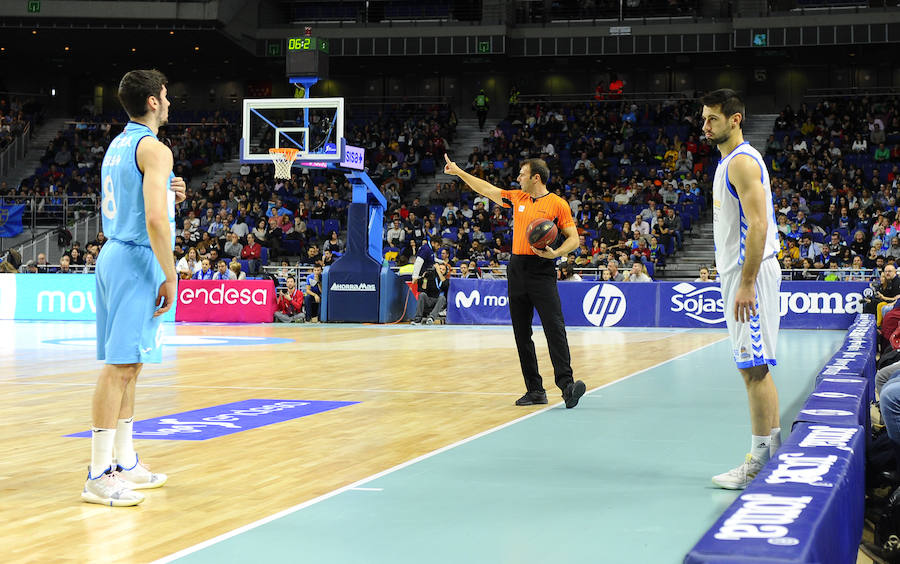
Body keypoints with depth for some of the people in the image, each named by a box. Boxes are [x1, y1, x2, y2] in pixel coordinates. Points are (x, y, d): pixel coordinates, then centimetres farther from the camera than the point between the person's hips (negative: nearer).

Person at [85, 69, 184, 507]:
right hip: (138, 260, -10)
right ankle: (98, 476, -9)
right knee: (120, 365, -10)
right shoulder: (154, 149, -12)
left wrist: (169, 194, 14)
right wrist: (169, 276, -16)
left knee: (127, 364, 13)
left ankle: (124, 462, 21)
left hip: (115, 254, 10)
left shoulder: (118, 145, 17)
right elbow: (155, 219, -22)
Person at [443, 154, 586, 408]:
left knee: (555, 328, -15)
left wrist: (554, 253, -20)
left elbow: (573, 239, -3)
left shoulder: (558, 204, -2)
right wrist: (459, 172, 29)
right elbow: (487, 189, 26)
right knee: (522, 333, 4)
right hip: (516, 270, 6)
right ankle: (535, 390, 8)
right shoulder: (517, 198, 15)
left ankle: (566, 384, -18)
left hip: (542, 271, -6)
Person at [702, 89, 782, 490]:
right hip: (740, 272, 10)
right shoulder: (730, 161, 19)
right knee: (756, 368, 12)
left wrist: (746, 284, -24)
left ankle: (760, 464, -5)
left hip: (749, 273, -10)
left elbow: (759, 224, -21)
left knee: (754, 368, -8)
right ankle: (775, 454, 18)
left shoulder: (742, 162, -13)